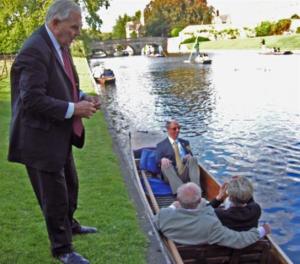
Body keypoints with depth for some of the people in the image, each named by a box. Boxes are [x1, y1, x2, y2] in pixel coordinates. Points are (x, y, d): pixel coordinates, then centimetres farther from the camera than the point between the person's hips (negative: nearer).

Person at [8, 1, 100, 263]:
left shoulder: (60, 45, 7)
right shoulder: (35, 51, -23)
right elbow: (33, 100, -28)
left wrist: (83, 98, -1)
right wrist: (73, 109, -23)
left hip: (59, 136, 10)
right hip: (41, 138, -9)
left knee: (70, 185, 26)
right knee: (54, 194, 5)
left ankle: (68, 224, 50)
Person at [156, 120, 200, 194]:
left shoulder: (185, 142, 24)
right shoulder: (161, 145, 14)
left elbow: (190, 155, 15)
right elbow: (157, 161, 3)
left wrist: (189, 157, -11)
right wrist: (162, 160, -21)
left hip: (185, 173, 2)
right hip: (172, 175, -1)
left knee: (192, 159, -25)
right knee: (165, 165, -31)